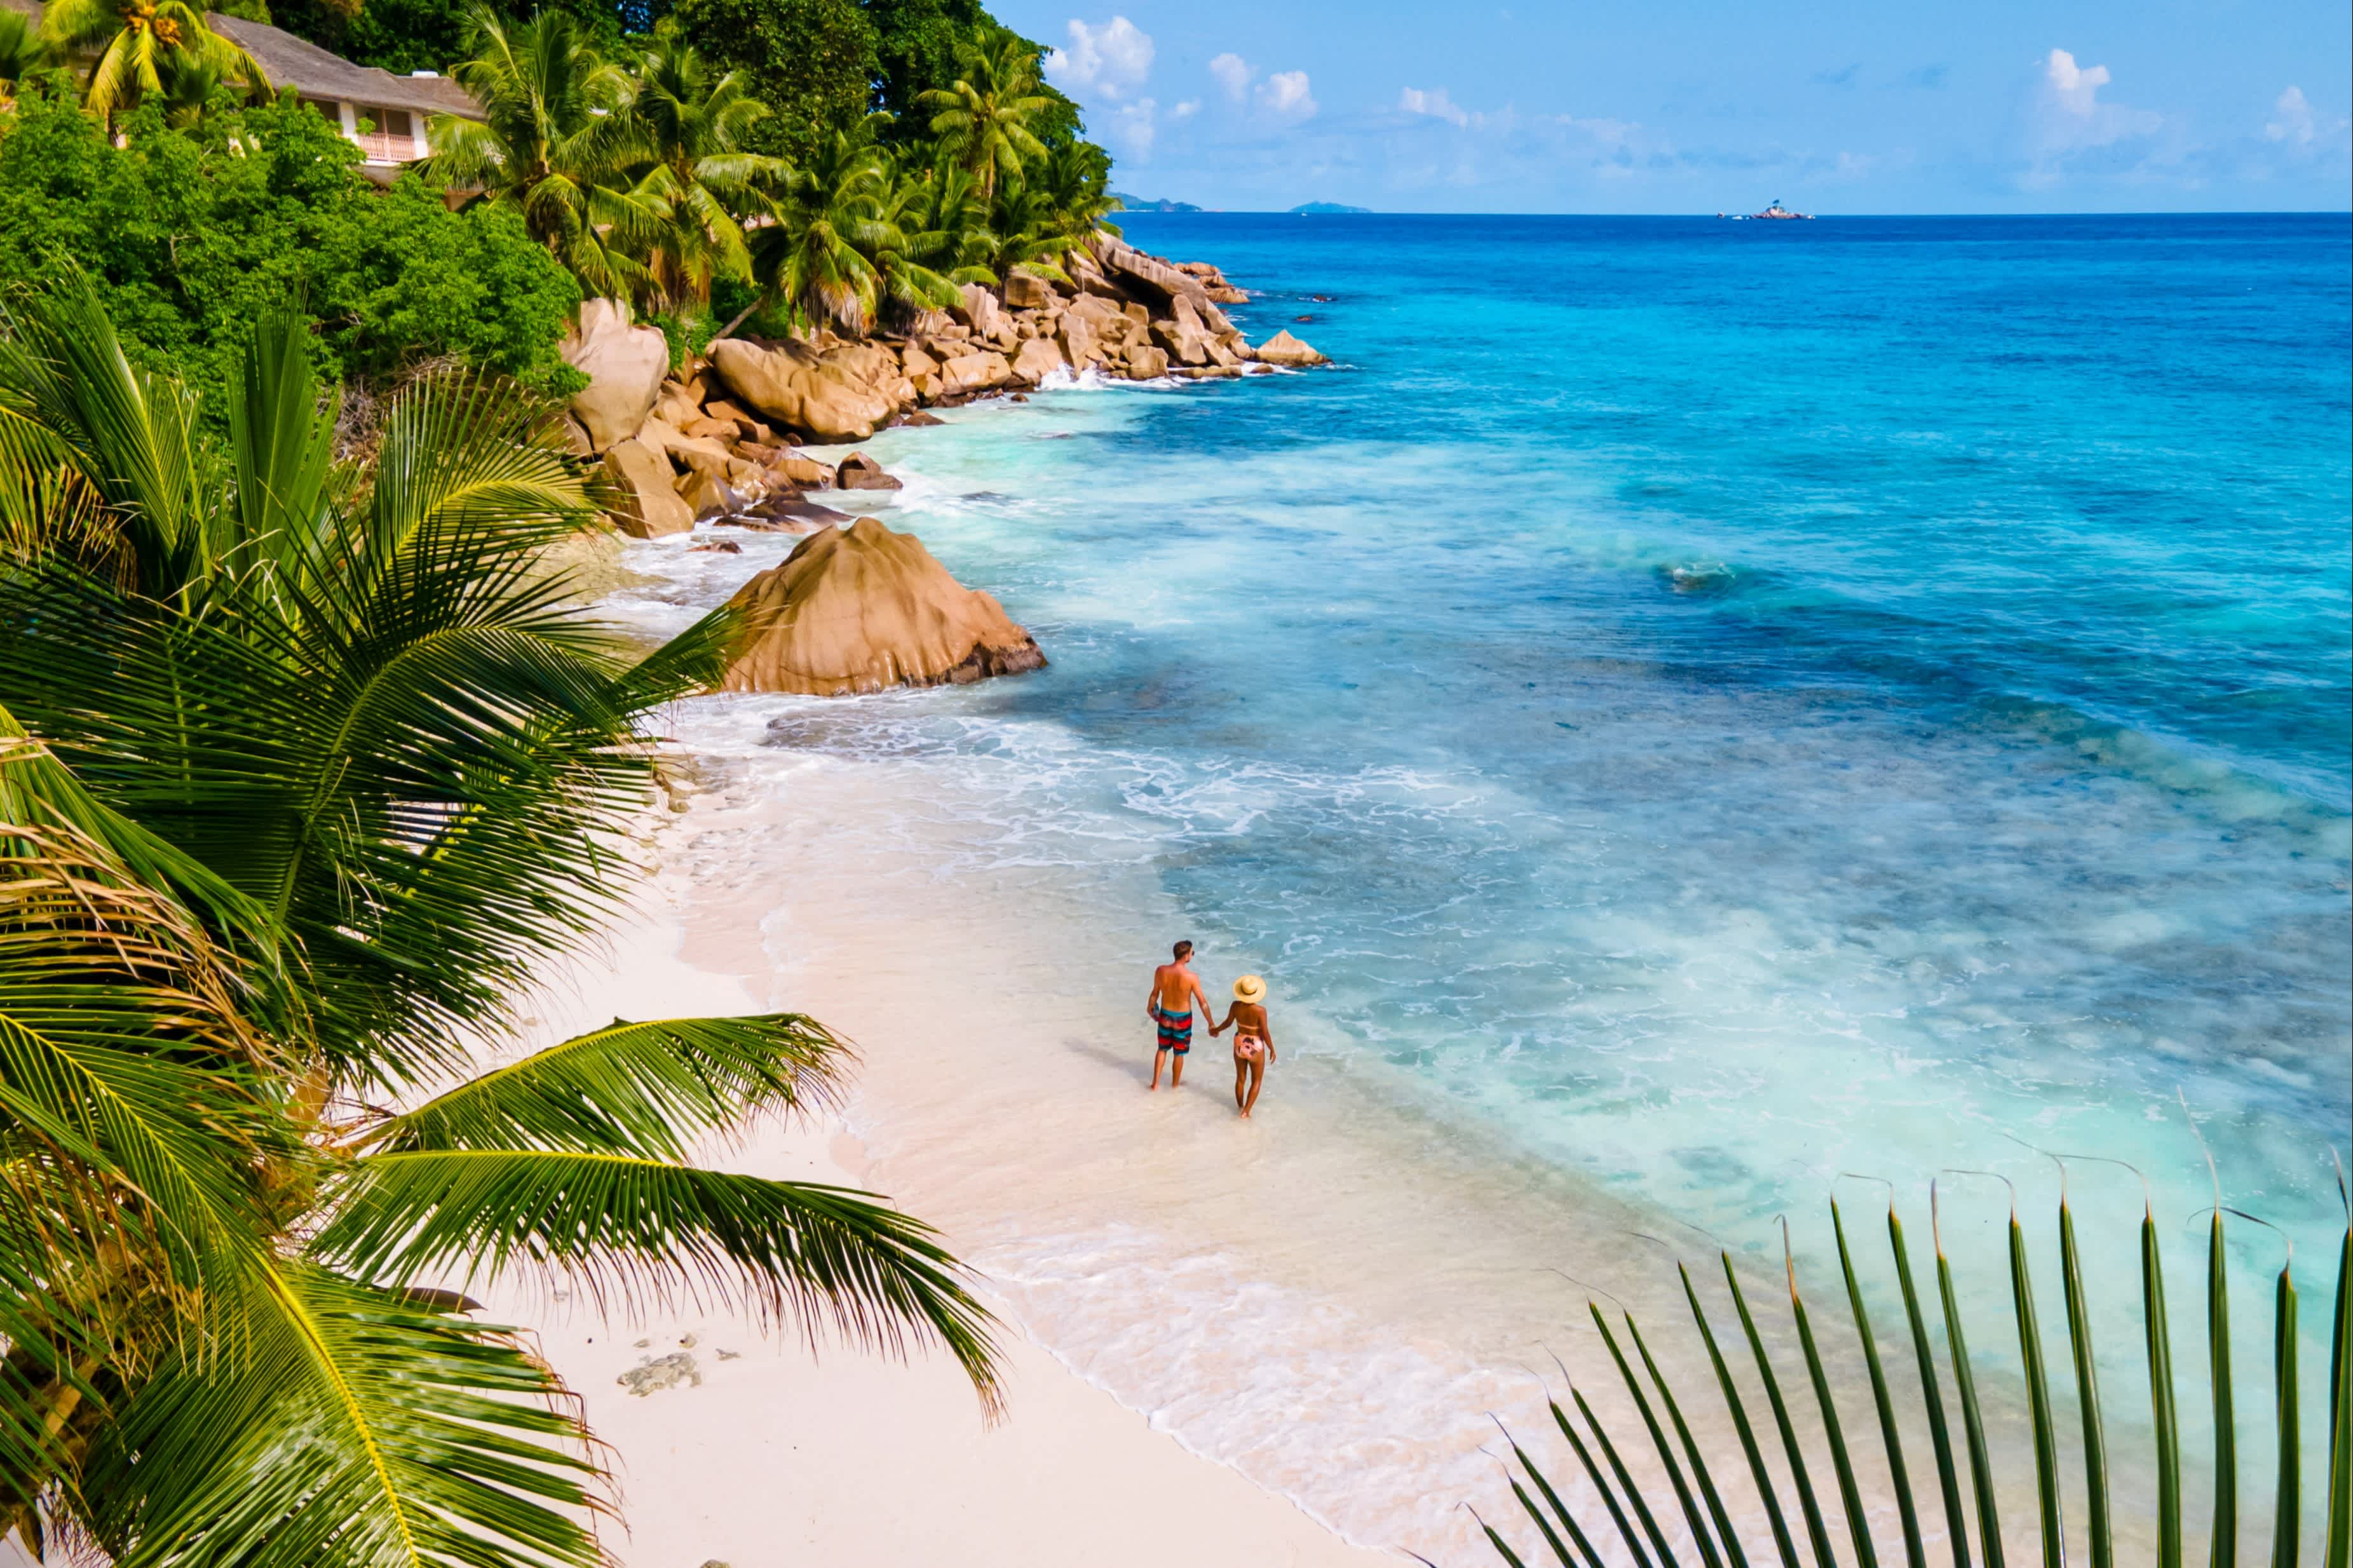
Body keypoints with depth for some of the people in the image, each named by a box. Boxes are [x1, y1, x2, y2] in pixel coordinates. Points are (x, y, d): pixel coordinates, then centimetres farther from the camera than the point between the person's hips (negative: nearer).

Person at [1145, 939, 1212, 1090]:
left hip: (1165, 1015, 3)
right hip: (1183, 1018, -3)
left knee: (1162, 1049, 26)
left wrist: (1149, 1008, 20)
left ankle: (1156, 1083, 30)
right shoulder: (1192, 977, -27)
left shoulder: (1161, 971, -18)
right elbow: (1203, 1003, -18)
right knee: (1179, 1054, 19)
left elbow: (1155, 993, -1)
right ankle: (1175, 1085, 38)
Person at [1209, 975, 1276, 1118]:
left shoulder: (1236, 1005, -18)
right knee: (1257, 1081, 18)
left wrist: (1216, 1029, 20)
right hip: (1255, 1048, -4)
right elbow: (1265, 1034, -23)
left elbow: (1228, 1023, -2)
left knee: (1240, 1078, 25)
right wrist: (1272, 1050, -6)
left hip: (1239, 1045, 4)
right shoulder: (1260, 1010, -30)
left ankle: (1240, 1107, 42)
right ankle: (1246, 1112, 15)